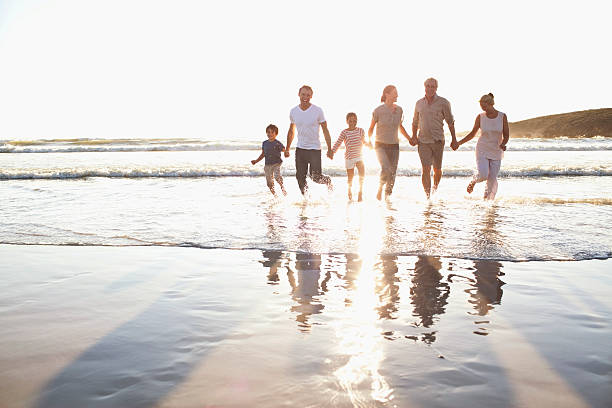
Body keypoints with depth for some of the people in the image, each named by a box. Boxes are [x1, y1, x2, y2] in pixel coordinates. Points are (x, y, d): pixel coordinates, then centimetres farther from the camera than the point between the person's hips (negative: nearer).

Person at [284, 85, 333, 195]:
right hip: (300, 149, 4)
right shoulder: (293, 111, 3)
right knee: (300, 177, 2)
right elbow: (291, 131, 16)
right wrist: (287, 149, 15)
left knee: (316, 177, -5)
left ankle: (328, 180, 28)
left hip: (314, 148, -3)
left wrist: (329, 149, -8)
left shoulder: (318, 111, -7)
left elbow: (325, 131, -4)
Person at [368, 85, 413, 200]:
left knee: (392, 174, 3)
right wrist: (369, 141, -13)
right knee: (386, 169, -24)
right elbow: (371, 128, 2)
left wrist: (410, 139, 15)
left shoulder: (399, 110, 3)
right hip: (381, 145, -4)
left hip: (394, 146, 4)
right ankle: (380, 187, 5)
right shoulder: (378, 111, -9)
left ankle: (387, 197, 19)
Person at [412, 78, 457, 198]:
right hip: (423, 141, 1)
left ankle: (435, 189, 32)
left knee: (437, 169, 8)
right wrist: (414, 136, 8)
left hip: (438, 140, -1)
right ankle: (427, 196, -9)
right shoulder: (419, 103, 7)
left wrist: (454, 139, 1)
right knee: (425, 169, -10)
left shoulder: (443, 103, -1)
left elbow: (450, 122, 3)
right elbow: (415, 122, 19)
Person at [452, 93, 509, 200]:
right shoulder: (480, 117, -2)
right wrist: (459, 143, -1)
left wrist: (503, 144, -22)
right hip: (482, 150, -1)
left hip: (496, 152, 1)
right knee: (483, 175, -21)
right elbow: (472, 134, 7)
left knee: (492, 179, -3)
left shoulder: (502, 116, -3)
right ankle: (474, 181, 14)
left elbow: (506, 135, 0)